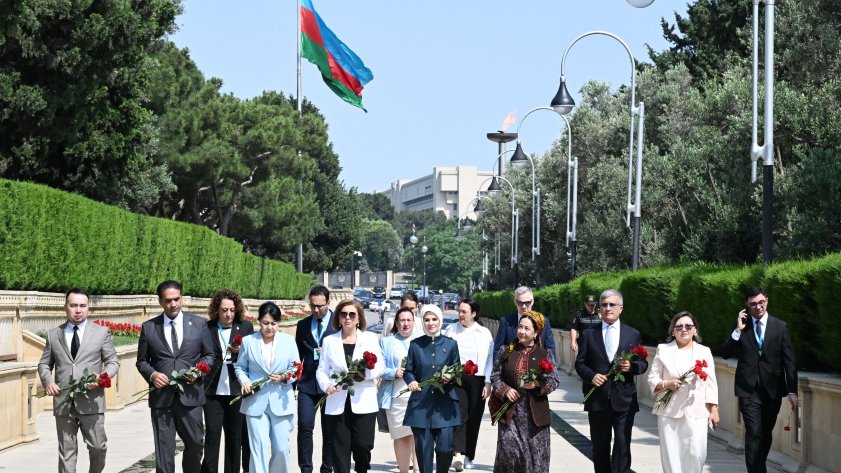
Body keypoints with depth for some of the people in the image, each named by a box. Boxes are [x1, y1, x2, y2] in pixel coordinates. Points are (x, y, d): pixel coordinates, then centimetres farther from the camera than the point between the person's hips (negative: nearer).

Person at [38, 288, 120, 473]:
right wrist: (47, 381, -5)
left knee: (97, 446, -1)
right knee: (66, 451, 3)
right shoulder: (53, 334, 11)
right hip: (63, 402, 1)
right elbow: (44, 364, 16)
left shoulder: (101, 333, 7)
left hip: (91, 401, -1)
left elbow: (113, 362, 7)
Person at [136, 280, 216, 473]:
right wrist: (152, 374, -9)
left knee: (195, 444, 9)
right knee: (164, 450, 1)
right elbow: (142, 361, 11)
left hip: (190, 395, 1)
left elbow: (209, 355, 11)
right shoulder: (148, 327, 6)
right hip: (161, 397, 0)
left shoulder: (199, 323, 5)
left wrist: (198, 370, -9)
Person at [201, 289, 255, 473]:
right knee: (212, 435, -3)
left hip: (236, 391, 1)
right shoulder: (206, 328, 2)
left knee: (235, 437, 9)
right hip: (213, 391, -1)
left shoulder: (246, 327, 4)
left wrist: (241, 351, -14)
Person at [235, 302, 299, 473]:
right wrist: (244, 381, -9)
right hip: (256, 402, -1)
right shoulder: (248, 341, 4)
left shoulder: (288, 340, 6)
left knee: (282, 448, 3)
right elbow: (240, 367, 11)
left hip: (281, 402, 1)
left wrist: (284, 377, -13)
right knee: (259, 448, -5)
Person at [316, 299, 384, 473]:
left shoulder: (370, 339, 7)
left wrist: (365, 373, -18)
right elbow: (322, 370, 7)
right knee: (340, 448, -1)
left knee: (363, 445, -4)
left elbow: (379, 367, 2)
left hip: (363, 403, -1)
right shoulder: (329, 341, 10)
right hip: (338, 403, 1)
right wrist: (326, 385, -13)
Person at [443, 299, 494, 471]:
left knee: (474, 417, 5)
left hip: (477, 380, 1)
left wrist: (488, 383, -3)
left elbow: (489, 359, 3)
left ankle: (468, 456, 16)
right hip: (456, 379, -1)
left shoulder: (484, 333, 4)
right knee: (460, 414, -15)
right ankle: (458, 453, -26)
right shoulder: (451, 330, 5)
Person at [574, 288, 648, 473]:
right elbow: (580, 363, 5)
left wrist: (632, 366, -14)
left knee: (623, 445, -7)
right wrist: (591, 375, -14)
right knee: (600, 448, 10)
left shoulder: (633, 334, 7)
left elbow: (643, 363, 8)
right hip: (597, 400, 1)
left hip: (624, 400, -1)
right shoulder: (588, 334, 6)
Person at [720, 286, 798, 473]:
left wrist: (792, 391, -7)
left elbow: (790, 361, 0)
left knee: (766, 434, 13)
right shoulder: (741, 326, 4)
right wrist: (738, 330, -12)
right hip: (749, 390, -1)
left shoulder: (780, 327, 3)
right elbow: (725, 353, -1)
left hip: (773, 389, 2)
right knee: (754, 435, -11)